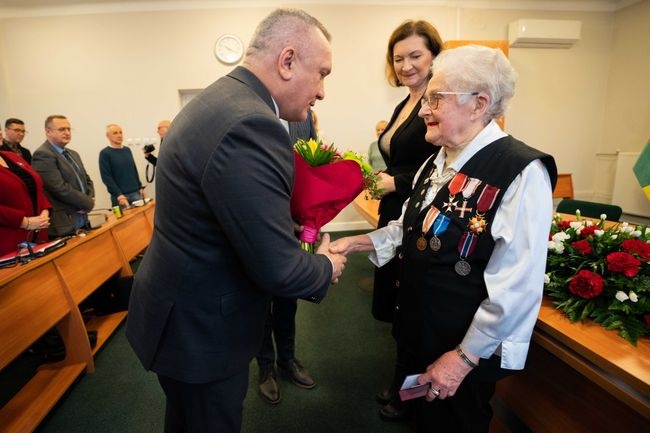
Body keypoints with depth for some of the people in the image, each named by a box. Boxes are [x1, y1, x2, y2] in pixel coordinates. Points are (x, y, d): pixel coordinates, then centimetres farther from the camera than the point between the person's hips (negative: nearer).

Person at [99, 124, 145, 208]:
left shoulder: (127, 150, 14)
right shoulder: (105, 153, -2)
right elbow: (106, 177, -10)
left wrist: (140, 187, 11)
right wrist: (118, 195, -18)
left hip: (135, 193, 5)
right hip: (120, 195, -5)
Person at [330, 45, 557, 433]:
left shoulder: (521, 173, -23)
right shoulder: (438, 162, 4)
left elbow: (517, 287, -24)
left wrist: (465, 357, -19)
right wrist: (355, 243, -3)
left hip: (466, 349, -7)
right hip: (419, 329, 7)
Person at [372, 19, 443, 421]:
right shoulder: (405, 105, 14)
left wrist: (396, 183, -17)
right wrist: (381, 176, 3)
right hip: (396, 216, 9)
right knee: (396, 304, 19)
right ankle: (403, 383, 42)